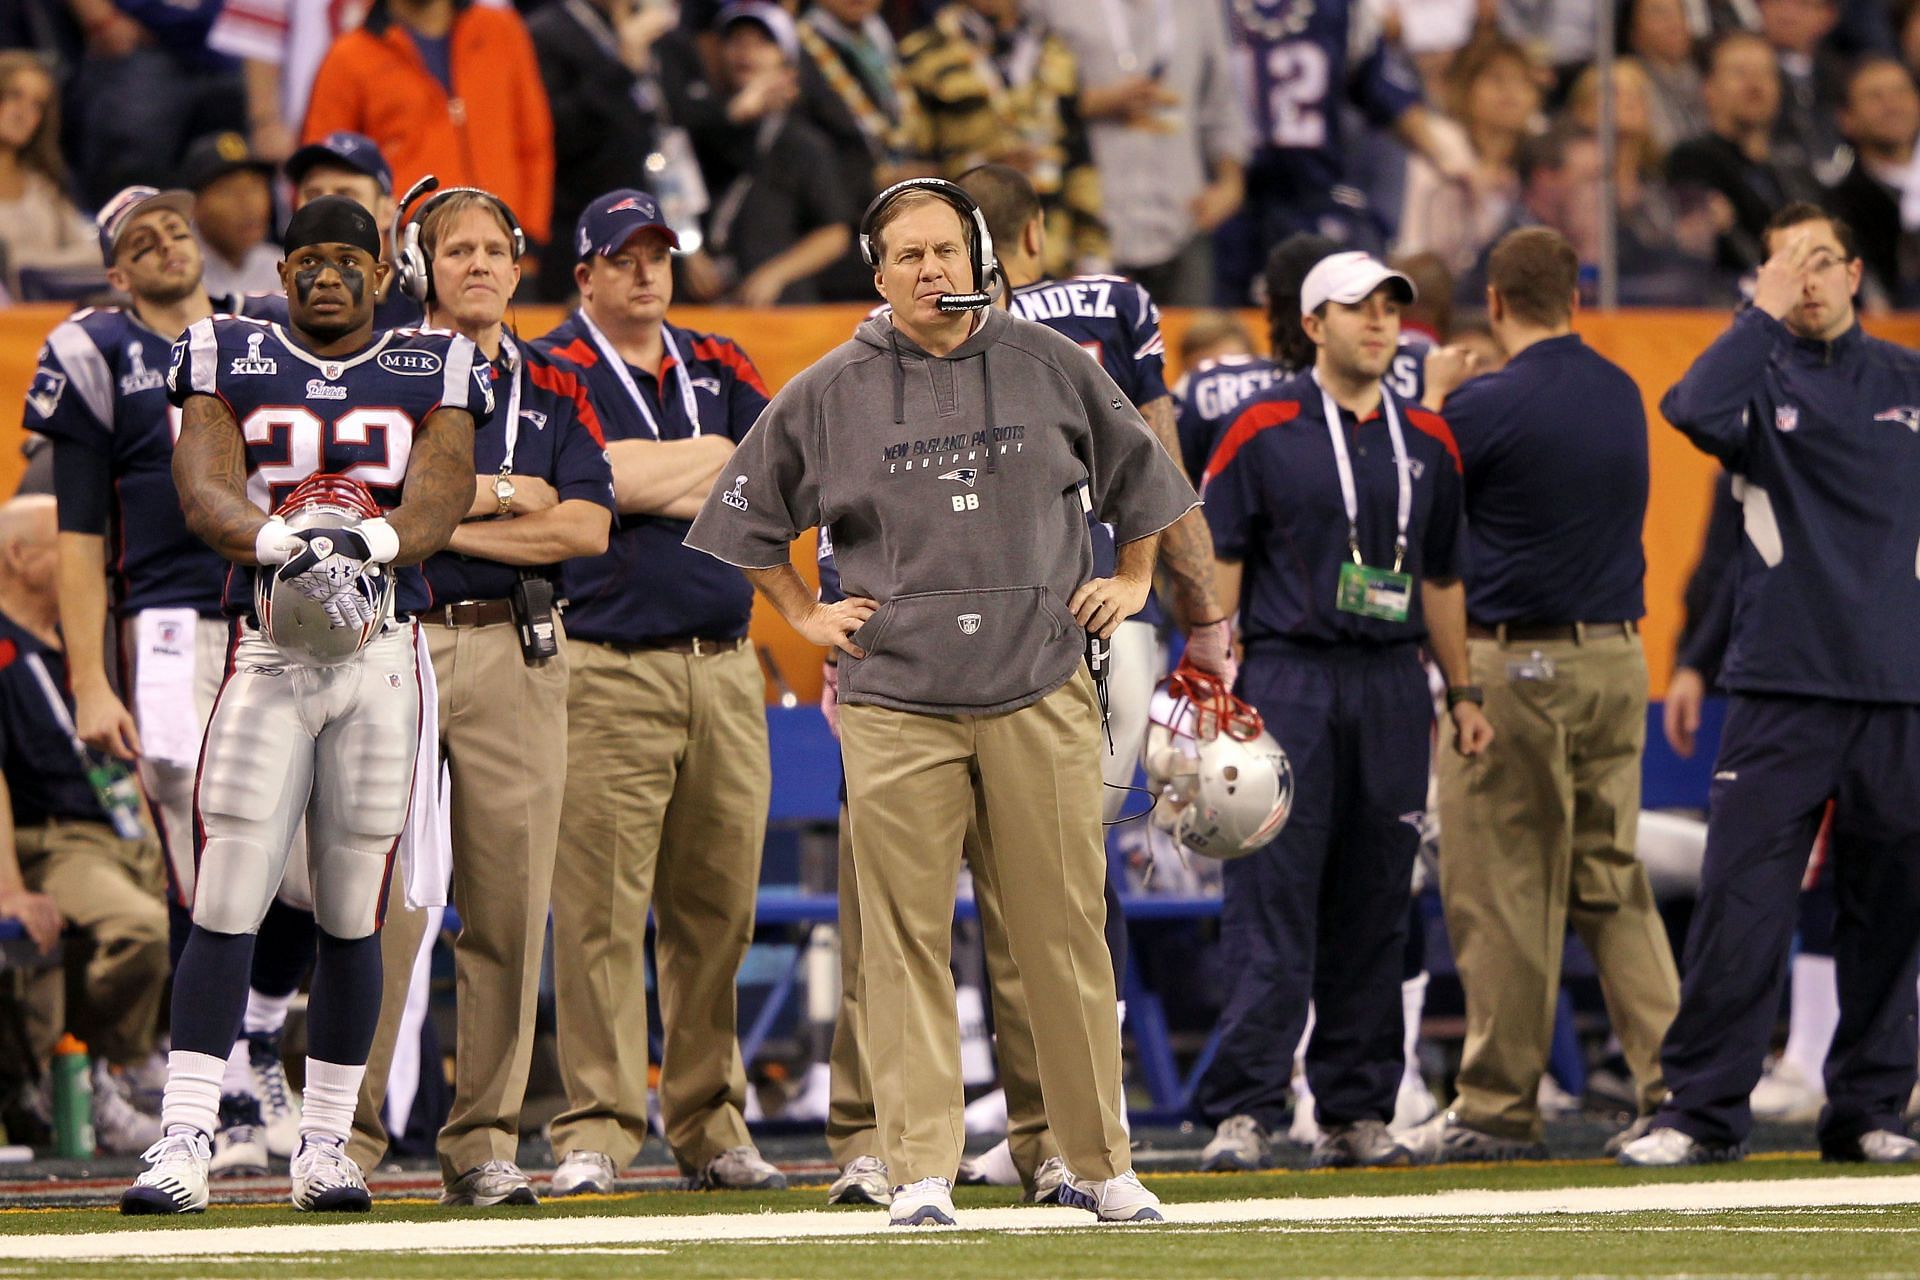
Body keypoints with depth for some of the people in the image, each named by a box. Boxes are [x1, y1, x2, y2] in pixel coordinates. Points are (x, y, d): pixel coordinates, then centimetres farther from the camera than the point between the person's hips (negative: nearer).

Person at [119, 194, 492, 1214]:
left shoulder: (431, 374, 9)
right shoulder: (227, 362, 8)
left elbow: (438, 499, -5)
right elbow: (203, 492, -7)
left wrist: (366, 544, -27)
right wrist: (288, 542, -27)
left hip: (380, 660, 1)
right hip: (265, 657, -1)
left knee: (352, 916, 3)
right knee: (224, 908, -10)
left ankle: (324, 1148, 11)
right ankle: (183, 1142, -12)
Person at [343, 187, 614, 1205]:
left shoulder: (552, 390, 14)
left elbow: (586, 527, 2)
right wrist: (501, 493, -5)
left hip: (515, 652, 3)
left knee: (510, 907, 0)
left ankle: (483, 1141, 5)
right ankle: (349, 1137, -5)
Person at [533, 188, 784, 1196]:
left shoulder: (719, 366, 18)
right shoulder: (551, 372, 1)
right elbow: (608, 475, -14)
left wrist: (656, 482, -4)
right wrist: (714, 460, -1)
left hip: (725, 668, 5)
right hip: (607, 669, -5)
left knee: (719, 906, 6)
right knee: (601, 907, -9)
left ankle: (709, 1126, 14)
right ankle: (596, 1131, -7)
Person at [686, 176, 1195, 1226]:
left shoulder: (1053, 368, 8)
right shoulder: (828, 393, 5)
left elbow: (1139, 476, 24)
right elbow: (749, 516, 17)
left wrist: (1130, 584, 17)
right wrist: (805, 616, 11)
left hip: (1042, 697, 1)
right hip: (895, 703, -1)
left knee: (1066, 933, 1)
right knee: (905, 940, -5)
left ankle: (1098, 1163, 9)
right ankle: (919, 1171, -3)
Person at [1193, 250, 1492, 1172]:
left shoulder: (1426, 440, 14)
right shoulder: (1263, 430, -1)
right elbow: (1216, 559, -3)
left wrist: (1461, 692, 17)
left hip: (1393, 687, 5)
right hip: (1290, 680, -5)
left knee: (1374, 912, 6)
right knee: (1272, 901, -10)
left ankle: (1356, 1112, 10)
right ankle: (1244, 1110, -11)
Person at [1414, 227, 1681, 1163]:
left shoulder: (1484, 407, -13)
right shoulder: (1622, 397, 8)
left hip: (1514, 665, -6)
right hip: (1616, 656, 6)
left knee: (1502, 891, 0)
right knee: (1613, 881, 11)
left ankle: (1499, 1108, 4)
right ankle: (1674, 1082, 2)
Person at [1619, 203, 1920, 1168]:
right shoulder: (1760, 377, 4)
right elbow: (1694, 410, -19)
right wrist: (1767, 310, -14)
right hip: (1782, 688, -3)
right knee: (1740, 903, -8)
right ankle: (1702, 1112, -4)